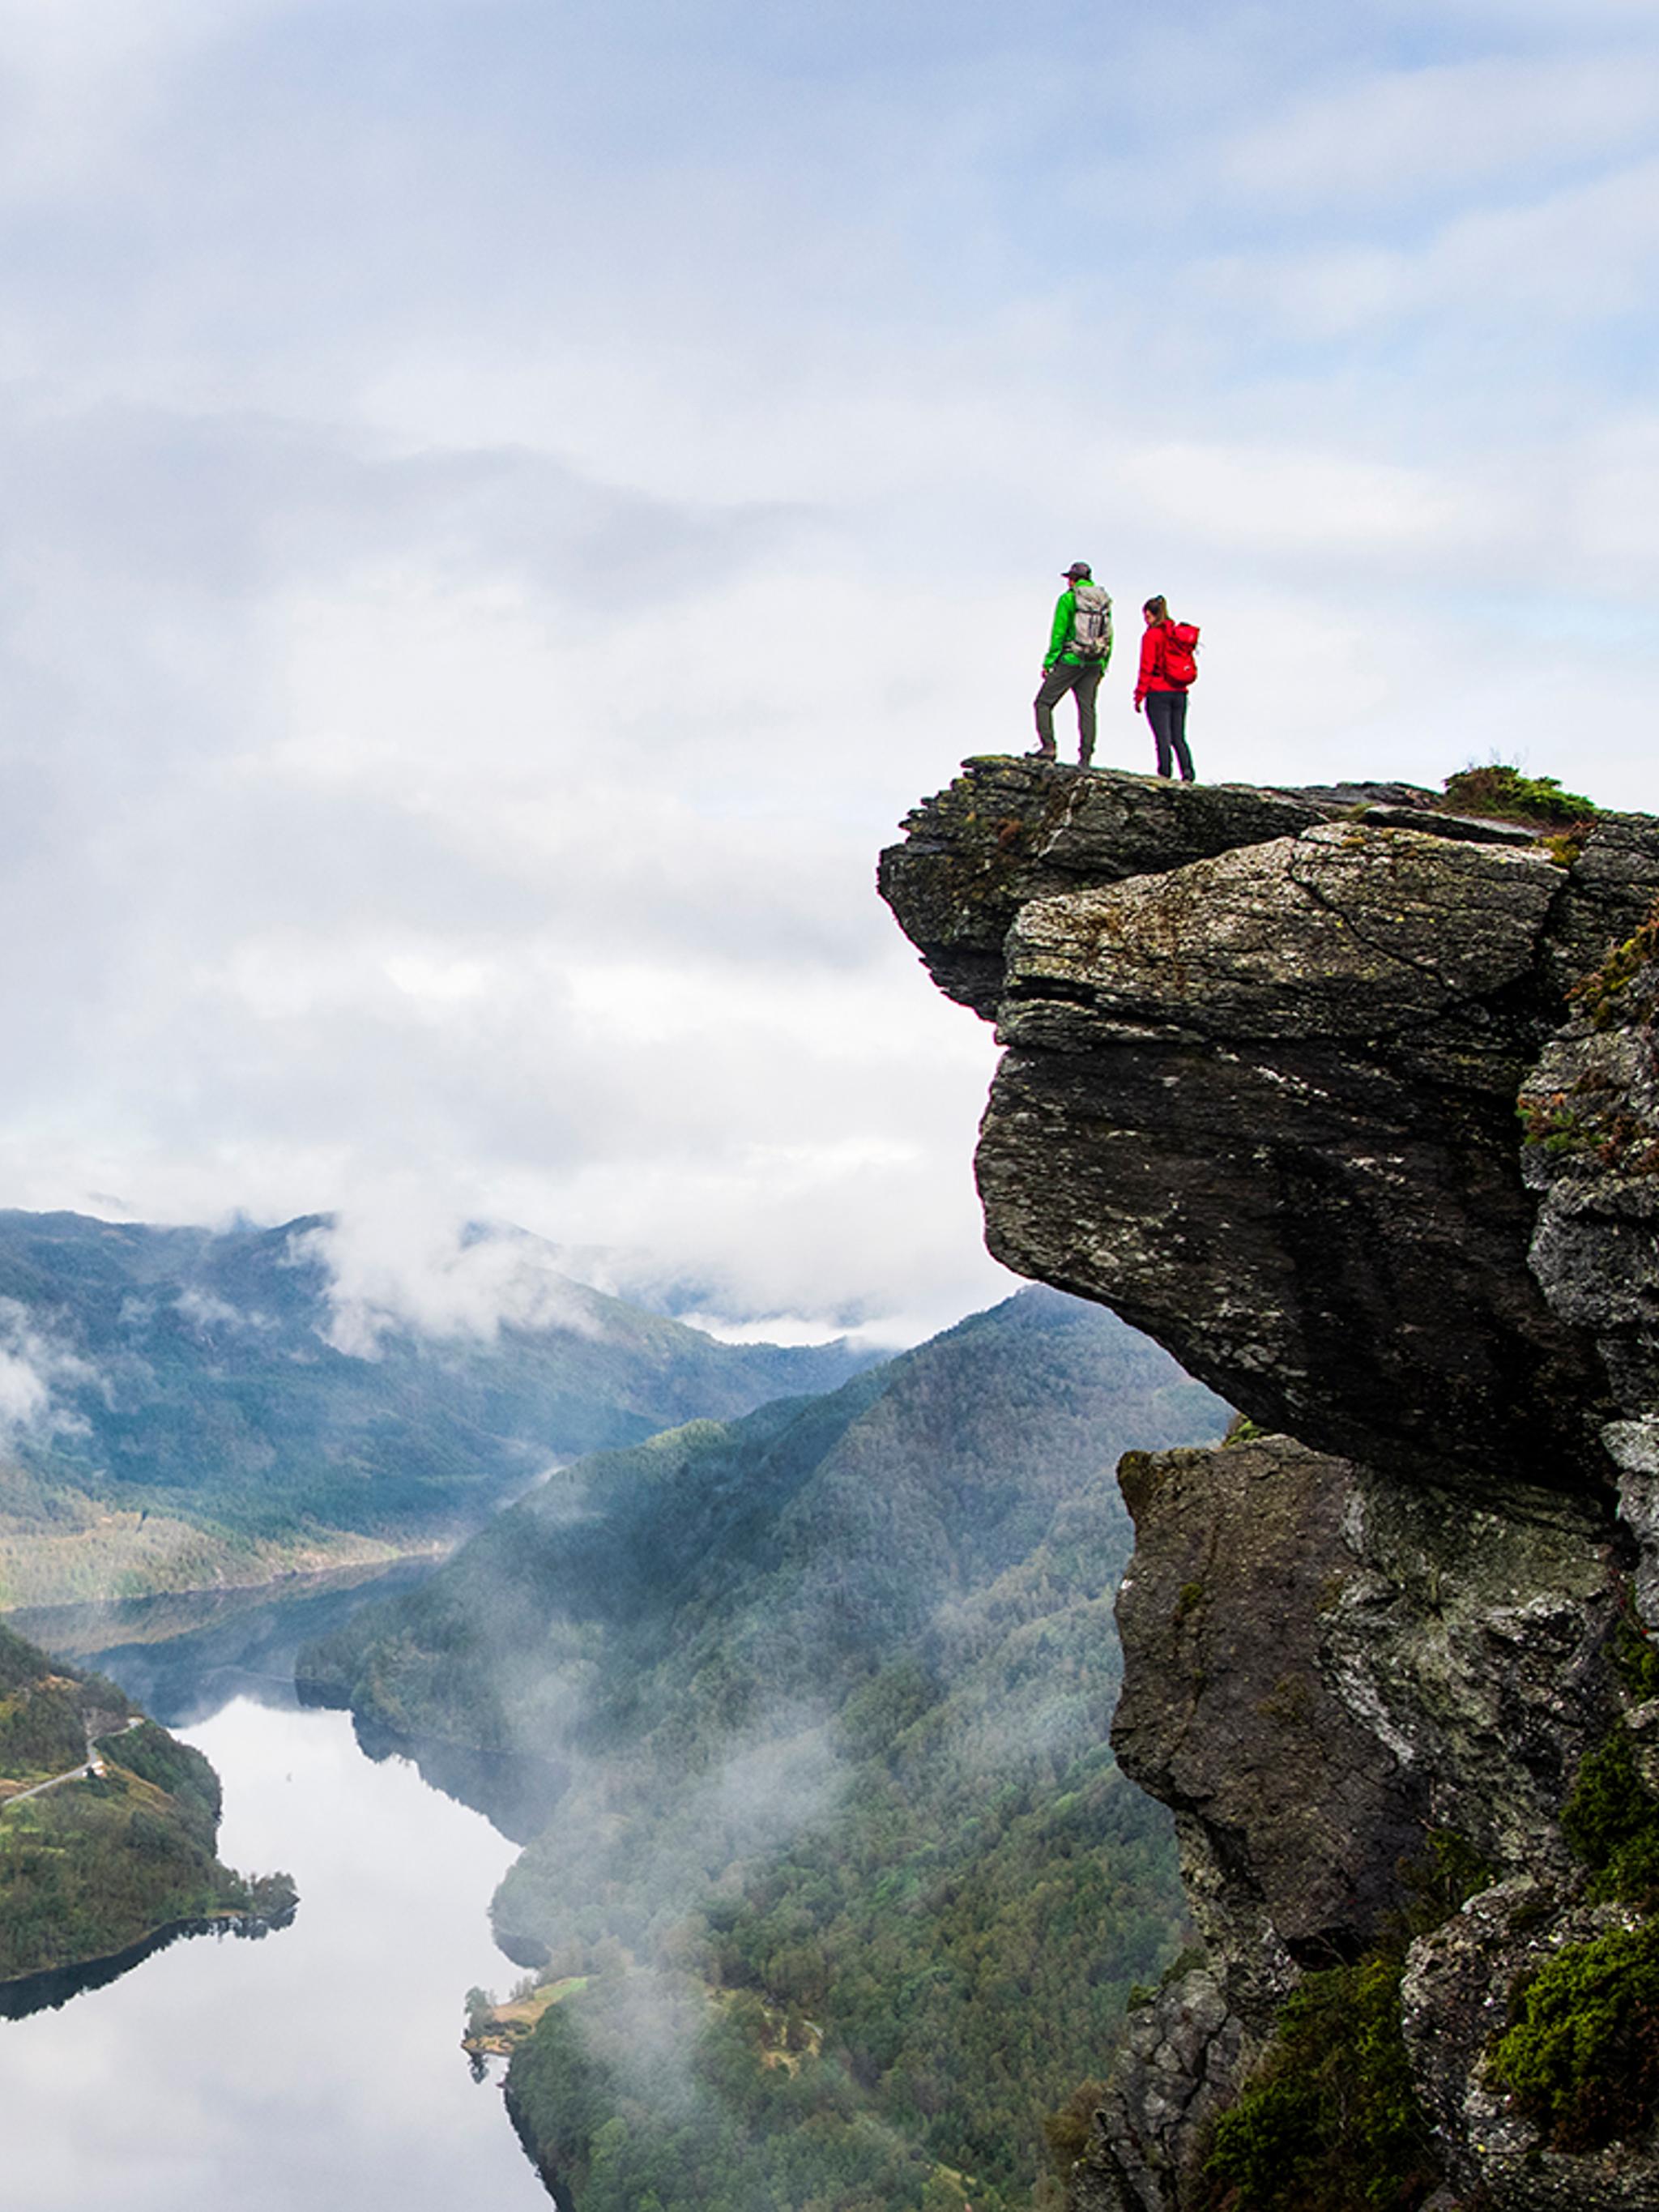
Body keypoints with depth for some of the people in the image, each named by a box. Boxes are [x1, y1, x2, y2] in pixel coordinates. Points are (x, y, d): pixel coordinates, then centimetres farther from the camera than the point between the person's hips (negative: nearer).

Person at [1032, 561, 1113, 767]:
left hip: (1070, 661, -5)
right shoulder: (1104, 601, 10)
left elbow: (1058, 633, -8)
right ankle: (1085, 756, 3)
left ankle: (1048, 747, -10)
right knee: (1087, 709, 8)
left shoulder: (1068, 599, -6)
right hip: (1094, 664, 5)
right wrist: (1103, 665, 18)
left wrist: (1048, 662, -4)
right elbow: (1108, 636, 12)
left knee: (1043, 703, 3)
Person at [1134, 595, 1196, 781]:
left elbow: (1147, 668, -9)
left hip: (1158, 693, -6)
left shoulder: (1151, 635, -6)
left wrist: (1139, 695, -5)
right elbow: (1189, 665, 12)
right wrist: (1182, 685, 18)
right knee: (1179, 738, 9)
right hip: (1180, 693, 6)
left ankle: (1165, 773, -9)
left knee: (1163, 738, -4)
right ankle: (1187, 772, -6)